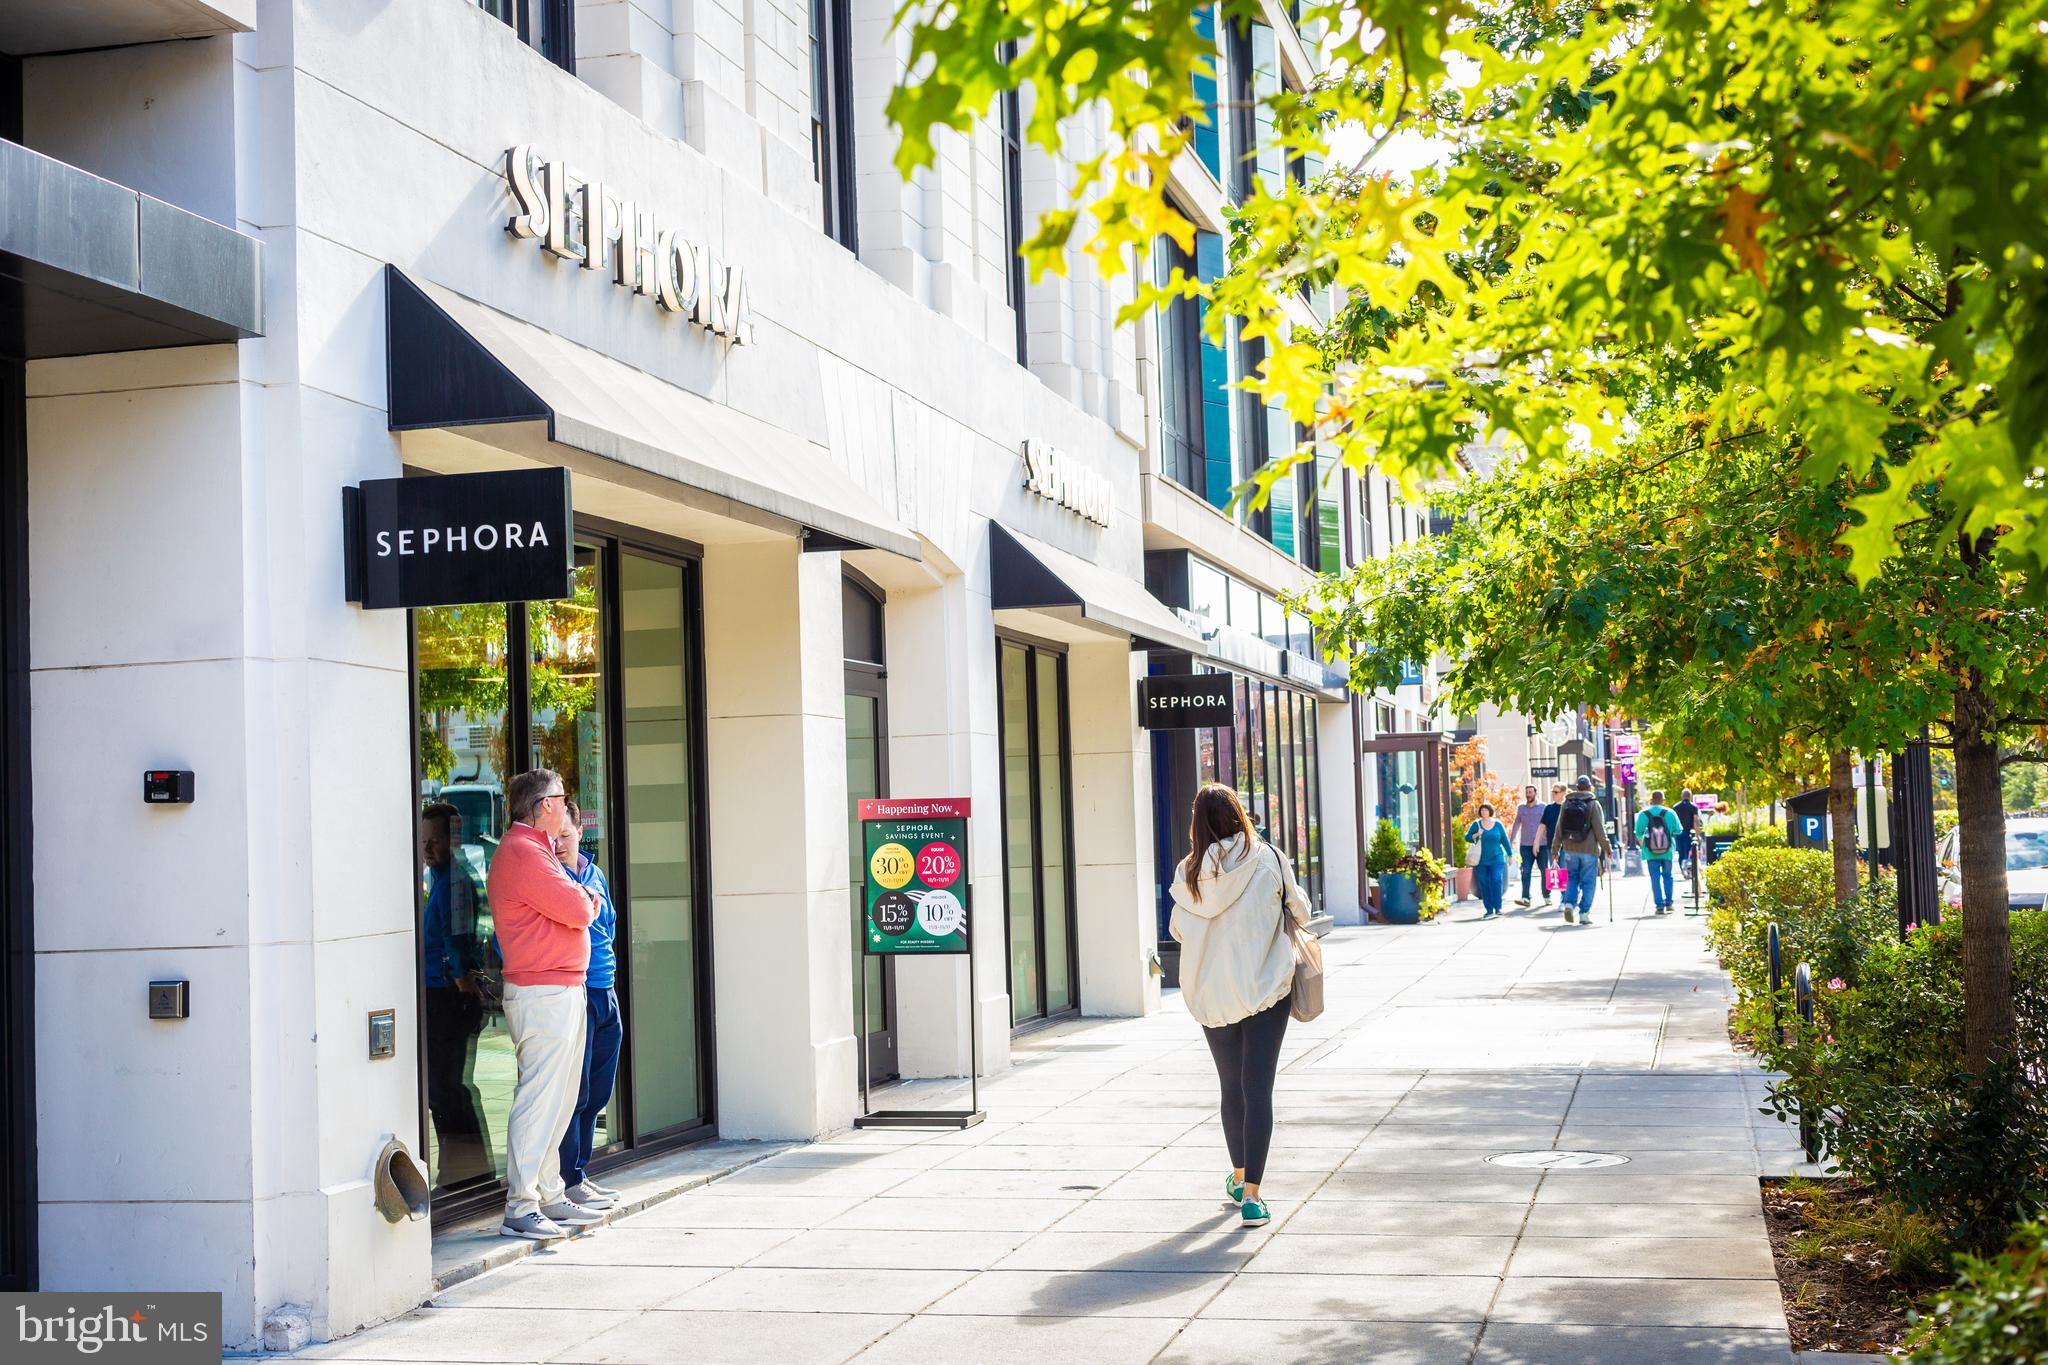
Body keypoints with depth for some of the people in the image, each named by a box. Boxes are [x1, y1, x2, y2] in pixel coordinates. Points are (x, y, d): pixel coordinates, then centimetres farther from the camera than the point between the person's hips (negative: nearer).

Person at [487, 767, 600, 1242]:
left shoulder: (533, 848, 20)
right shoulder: (523, 852, -15)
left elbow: (580, 908, 20)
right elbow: (578, 911, -18)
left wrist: (581, 899, 0)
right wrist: (583, 900, 2)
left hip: (564, 989, 11)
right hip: (544, 994, -11)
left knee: (559, 1100, 15)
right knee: (538, 1100, -9)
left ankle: (550, 1195, 23)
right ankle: (520, 1208, -6)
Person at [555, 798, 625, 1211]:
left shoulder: (593, 874, 15)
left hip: (604, 991, 8)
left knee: (596, 1093, 12)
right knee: (572, 1092, -5)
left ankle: (580, 1174, 22)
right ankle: (569, 1181, 1)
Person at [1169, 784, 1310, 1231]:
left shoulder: (1190, 872, -3)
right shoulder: (1268, 860, -7)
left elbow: (1179, 929, 8)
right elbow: (1300, 912, 3)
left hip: (1212, 995, 2)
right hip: (1266, 988, -2)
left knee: (1232, 1088, 18)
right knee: (1258, 1090, -1)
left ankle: (1239, 1176, 34)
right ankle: (1251, 1194, -9)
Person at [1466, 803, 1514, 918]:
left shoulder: (1498, 824, 6)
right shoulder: (1476, 824, 5)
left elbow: (1505, 840, 11)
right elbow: (1467, 837, 5)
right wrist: (1476, 835, -13)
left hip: (1496, 858, -1)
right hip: (1481, 861, 1)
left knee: (1496, 880, -14)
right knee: (1484, 884, -1)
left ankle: (1498, 907, -9)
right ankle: (1489, 910, 4)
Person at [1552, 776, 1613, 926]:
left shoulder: (1567, 803, 5)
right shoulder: (1593, 804, -5)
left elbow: (1559, 828, 8)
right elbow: (1599, 829, -8)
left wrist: (1555, 848, 15)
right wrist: (1607, 847, 0)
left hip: (1570, 849, 3)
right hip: (1589, 849, -3)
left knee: (1572, 878, 17)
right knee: (1588, 881, 4)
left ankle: (1569, 904, -4)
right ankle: (1584, 913, 2)